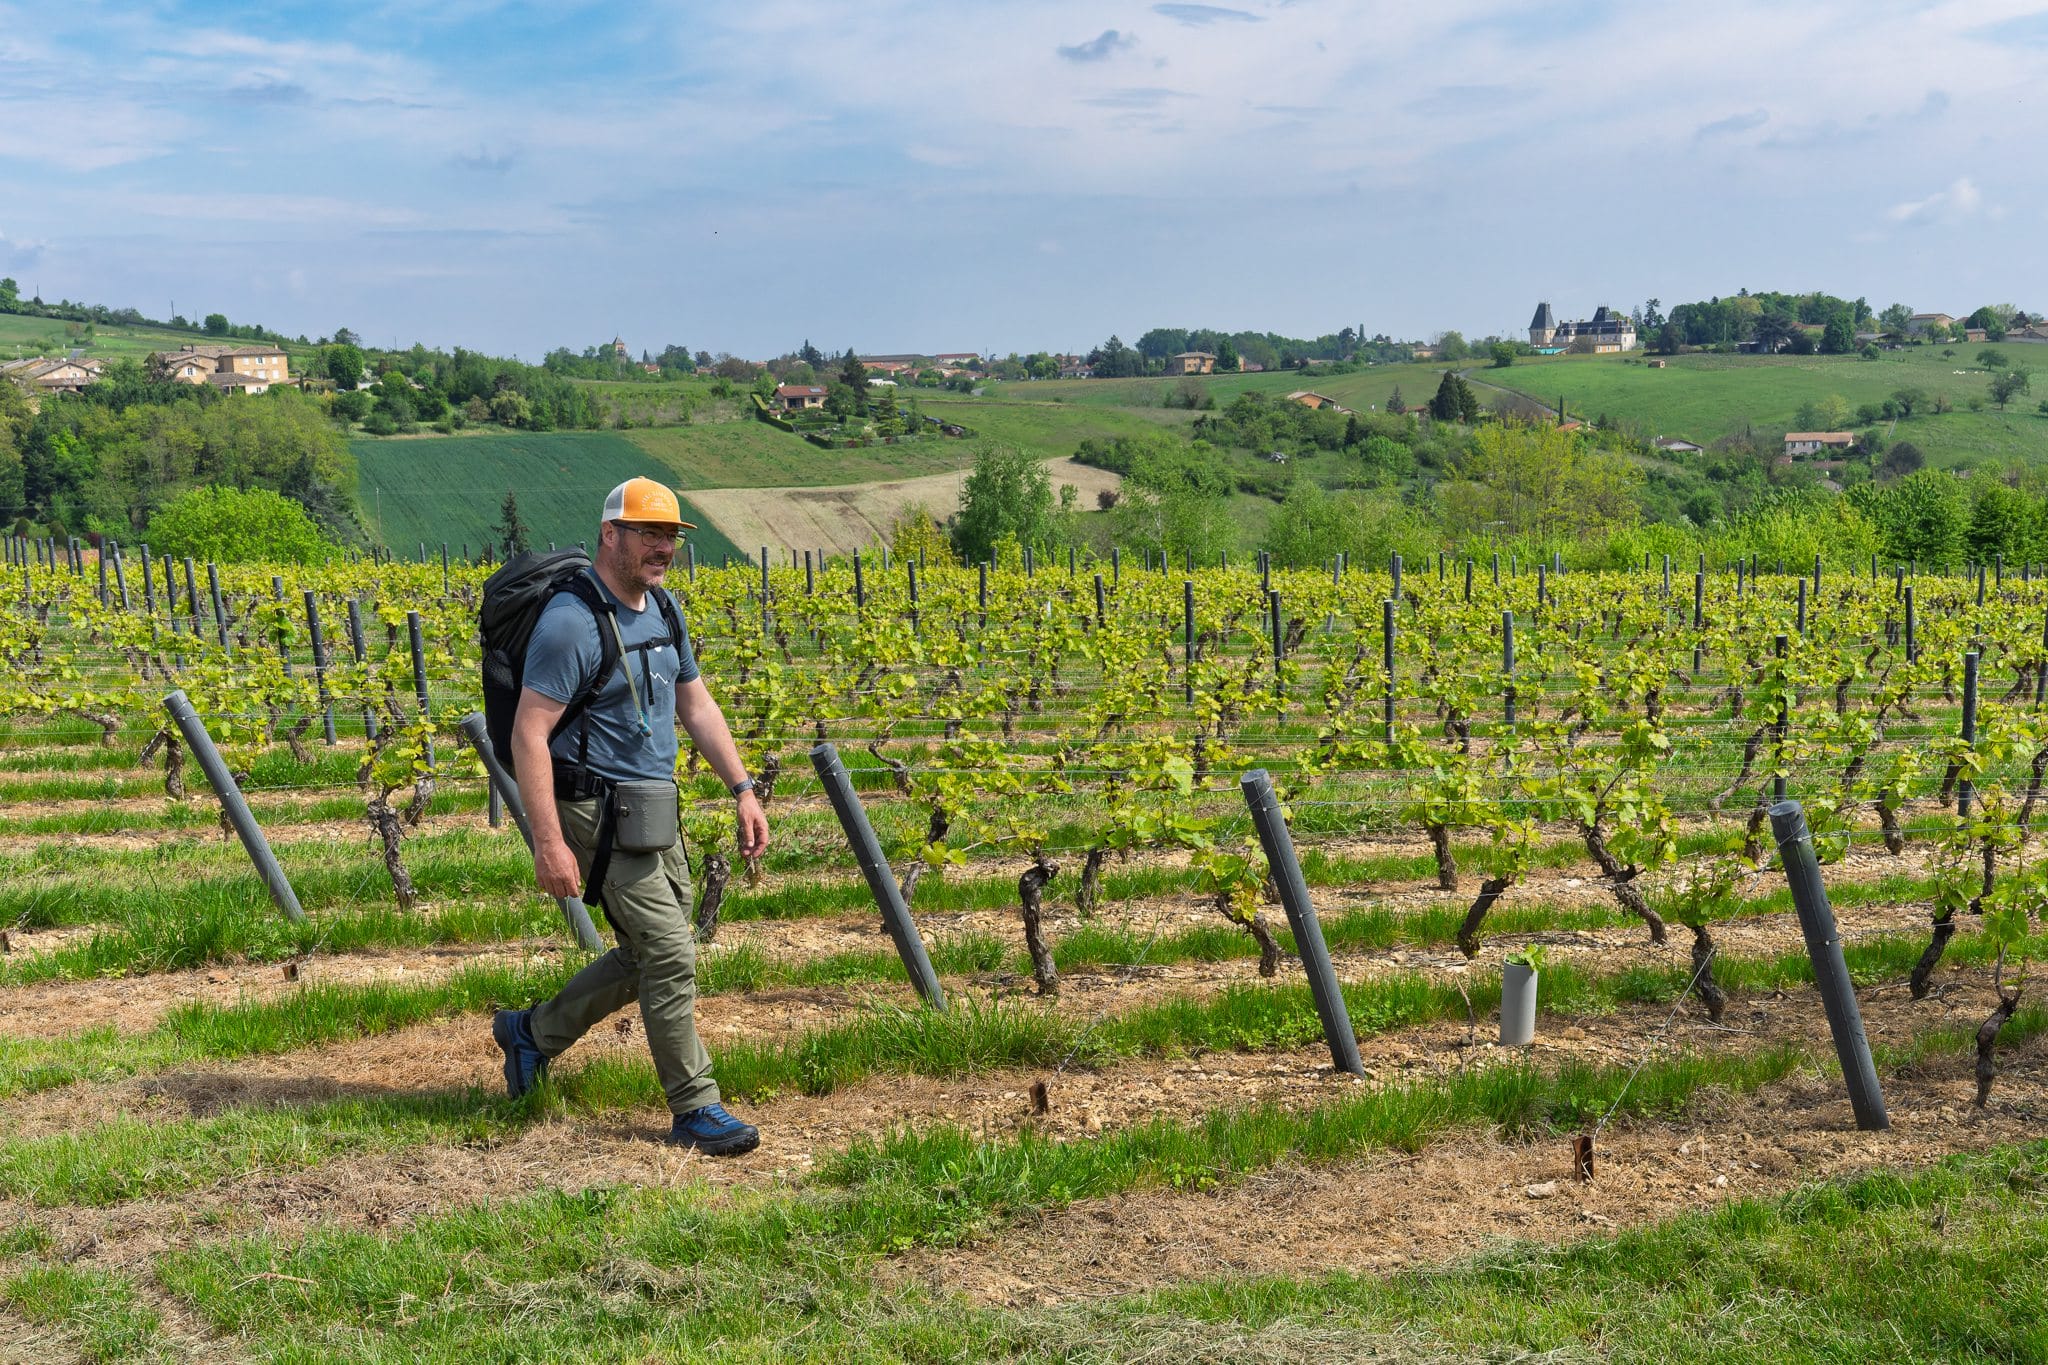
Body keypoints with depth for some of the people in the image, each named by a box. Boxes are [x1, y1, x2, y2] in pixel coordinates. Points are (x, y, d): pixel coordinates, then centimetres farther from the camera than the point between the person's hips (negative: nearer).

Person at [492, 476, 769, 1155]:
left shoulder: (663, 611, 9)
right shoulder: (571, 621, -19)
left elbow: (696, 705, 17)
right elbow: (528, 734, -20)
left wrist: (743, 789, 9)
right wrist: (548, 842, -24)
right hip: (596, 812, -9)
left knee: (651, 953, 15)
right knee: (670, 956, -9)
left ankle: (535, 1031, 32)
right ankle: (696, 1111, 3)